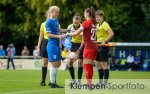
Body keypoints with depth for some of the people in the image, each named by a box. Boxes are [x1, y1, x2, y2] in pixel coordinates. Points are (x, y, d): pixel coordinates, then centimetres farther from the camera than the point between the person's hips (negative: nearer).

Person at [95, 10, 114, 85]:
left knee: (104, 64, -7)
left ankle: (105, 82, -5)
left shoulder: (104, 24, -11)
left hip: (103, 45, -9)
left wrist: (105, 41, -24)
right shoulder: (97, 25, 15)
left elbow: (111, 34, -22)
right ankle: (100, 82, 17)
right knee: (98, 64, 11)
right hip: (98, 45, 9)